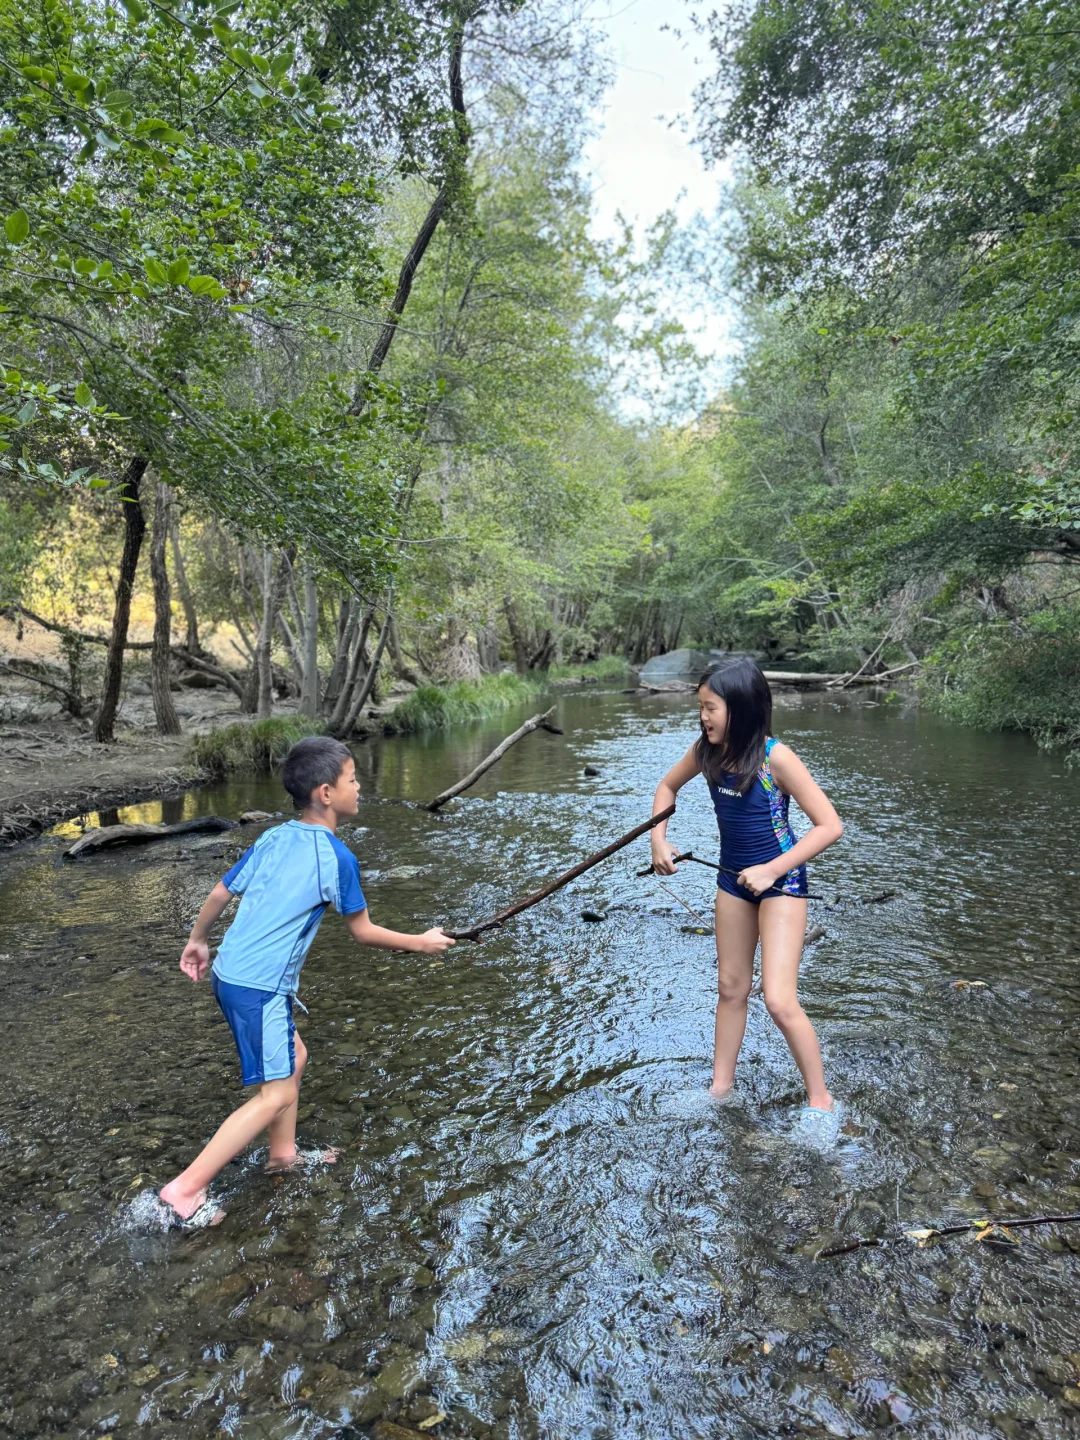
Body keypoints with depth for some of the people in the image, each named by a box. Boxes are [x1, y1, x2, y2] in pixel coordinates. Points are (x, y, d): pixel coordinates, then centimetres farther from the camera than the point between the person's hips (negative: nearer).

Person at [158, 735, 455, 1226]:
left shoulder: (273, 838, 5)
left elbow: (220, 892, 13)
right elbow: (364, 932, -6)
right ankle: (185, 1190, 3)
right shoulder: (336, 858, -15)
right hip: (259, 986, -9)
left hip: (230, 973, 9)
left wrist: (198, 940, 29)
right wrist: (420, 943, 8)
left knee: (293, 1055, 23)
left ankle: (283, 1154, 36)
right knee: (276, 1094, 0)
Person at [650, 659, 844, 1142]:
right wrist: (659, 840, 0)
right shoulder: (705, 751, -7)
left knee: (779, 999, -9)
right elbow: (667, 786, 12)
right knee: (730, 987, 15)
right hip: (733, 880, 6)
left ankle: (820, 1099, 12)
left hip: (780, 882, -6)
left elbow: (830, 825, -22)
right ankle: (720, 1088, 29)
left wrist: (771, 871, -24)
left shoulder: (775, 757, -24)